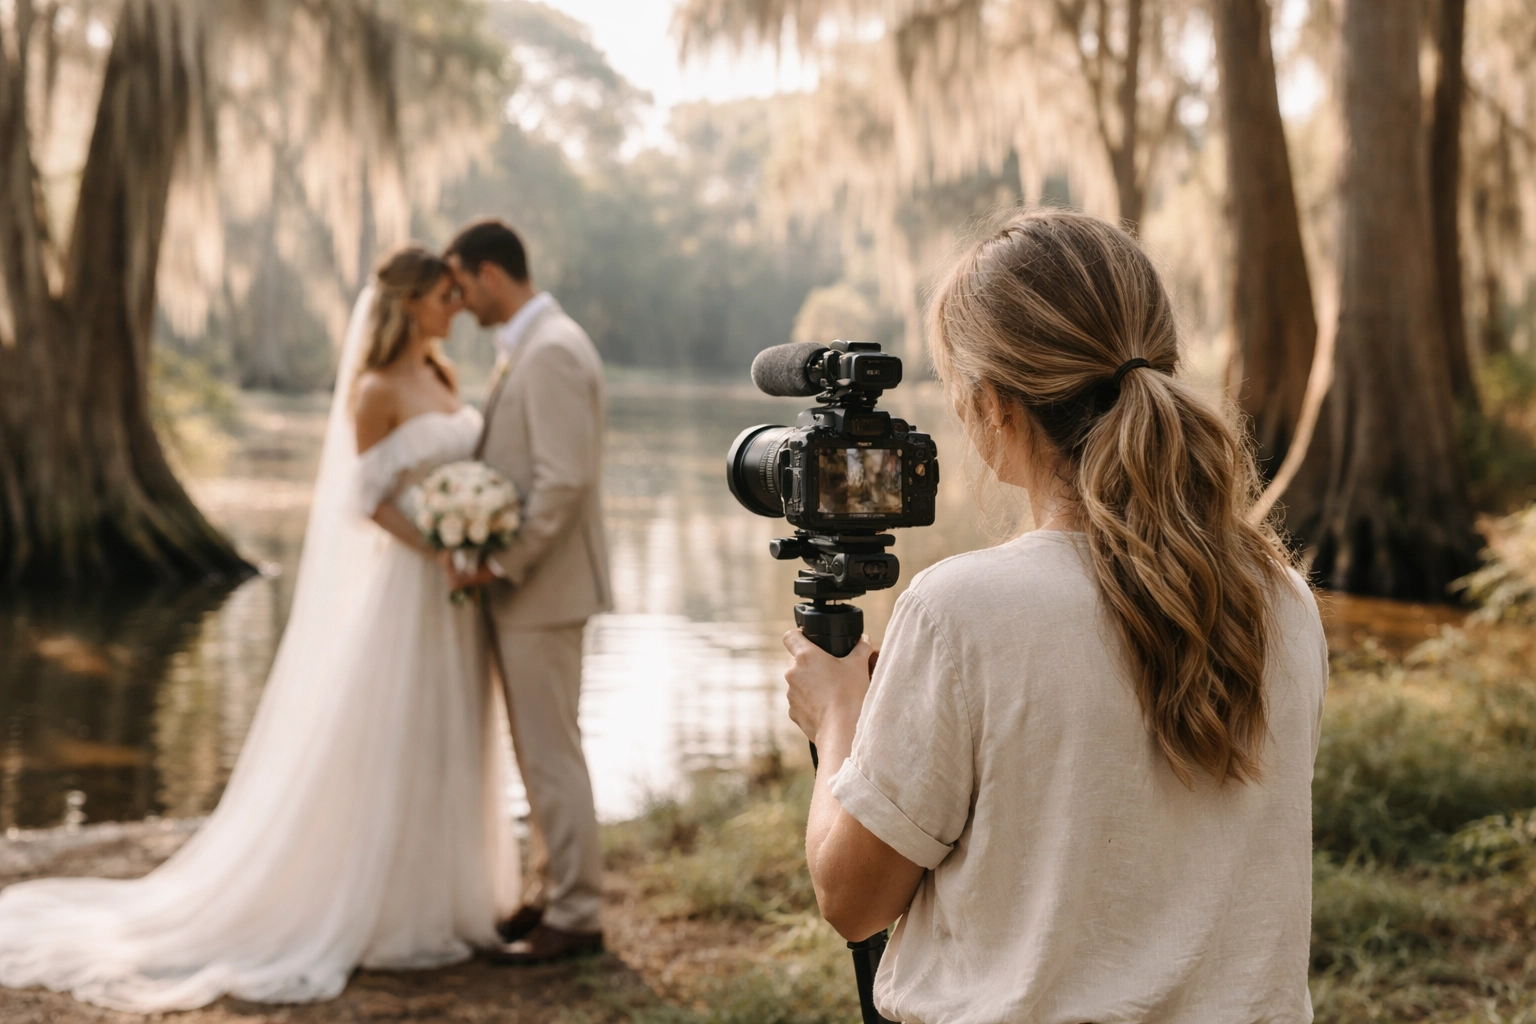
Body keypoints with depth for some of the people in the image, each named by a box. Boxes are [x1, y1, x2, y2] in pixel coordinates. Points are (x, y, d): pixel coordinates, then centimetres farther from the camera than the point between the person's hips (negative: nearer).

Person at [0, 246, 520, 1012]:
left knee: (446, 745, 13)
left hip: (456, 586, 8)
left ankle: (433, 896, 24)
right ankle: (383, 917, 8)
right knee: (386, 748, -1)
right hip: (406, 583, -8)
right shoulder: (375, 389, -13)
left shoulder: (441, 376, 12)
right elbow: (371, 498, -15)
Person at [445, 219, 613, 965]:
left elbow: (564, 478, -24)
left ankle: (575, 917, 6)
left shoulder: (552, 351, -18)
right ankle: (549, 895, 26)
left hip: (542, 587, -10)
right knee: (539, 751, 16)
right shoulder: (525, 348, 15)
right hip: (518, 584, 10)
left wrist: (504, 565, -19)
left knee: (551, 753, -3)